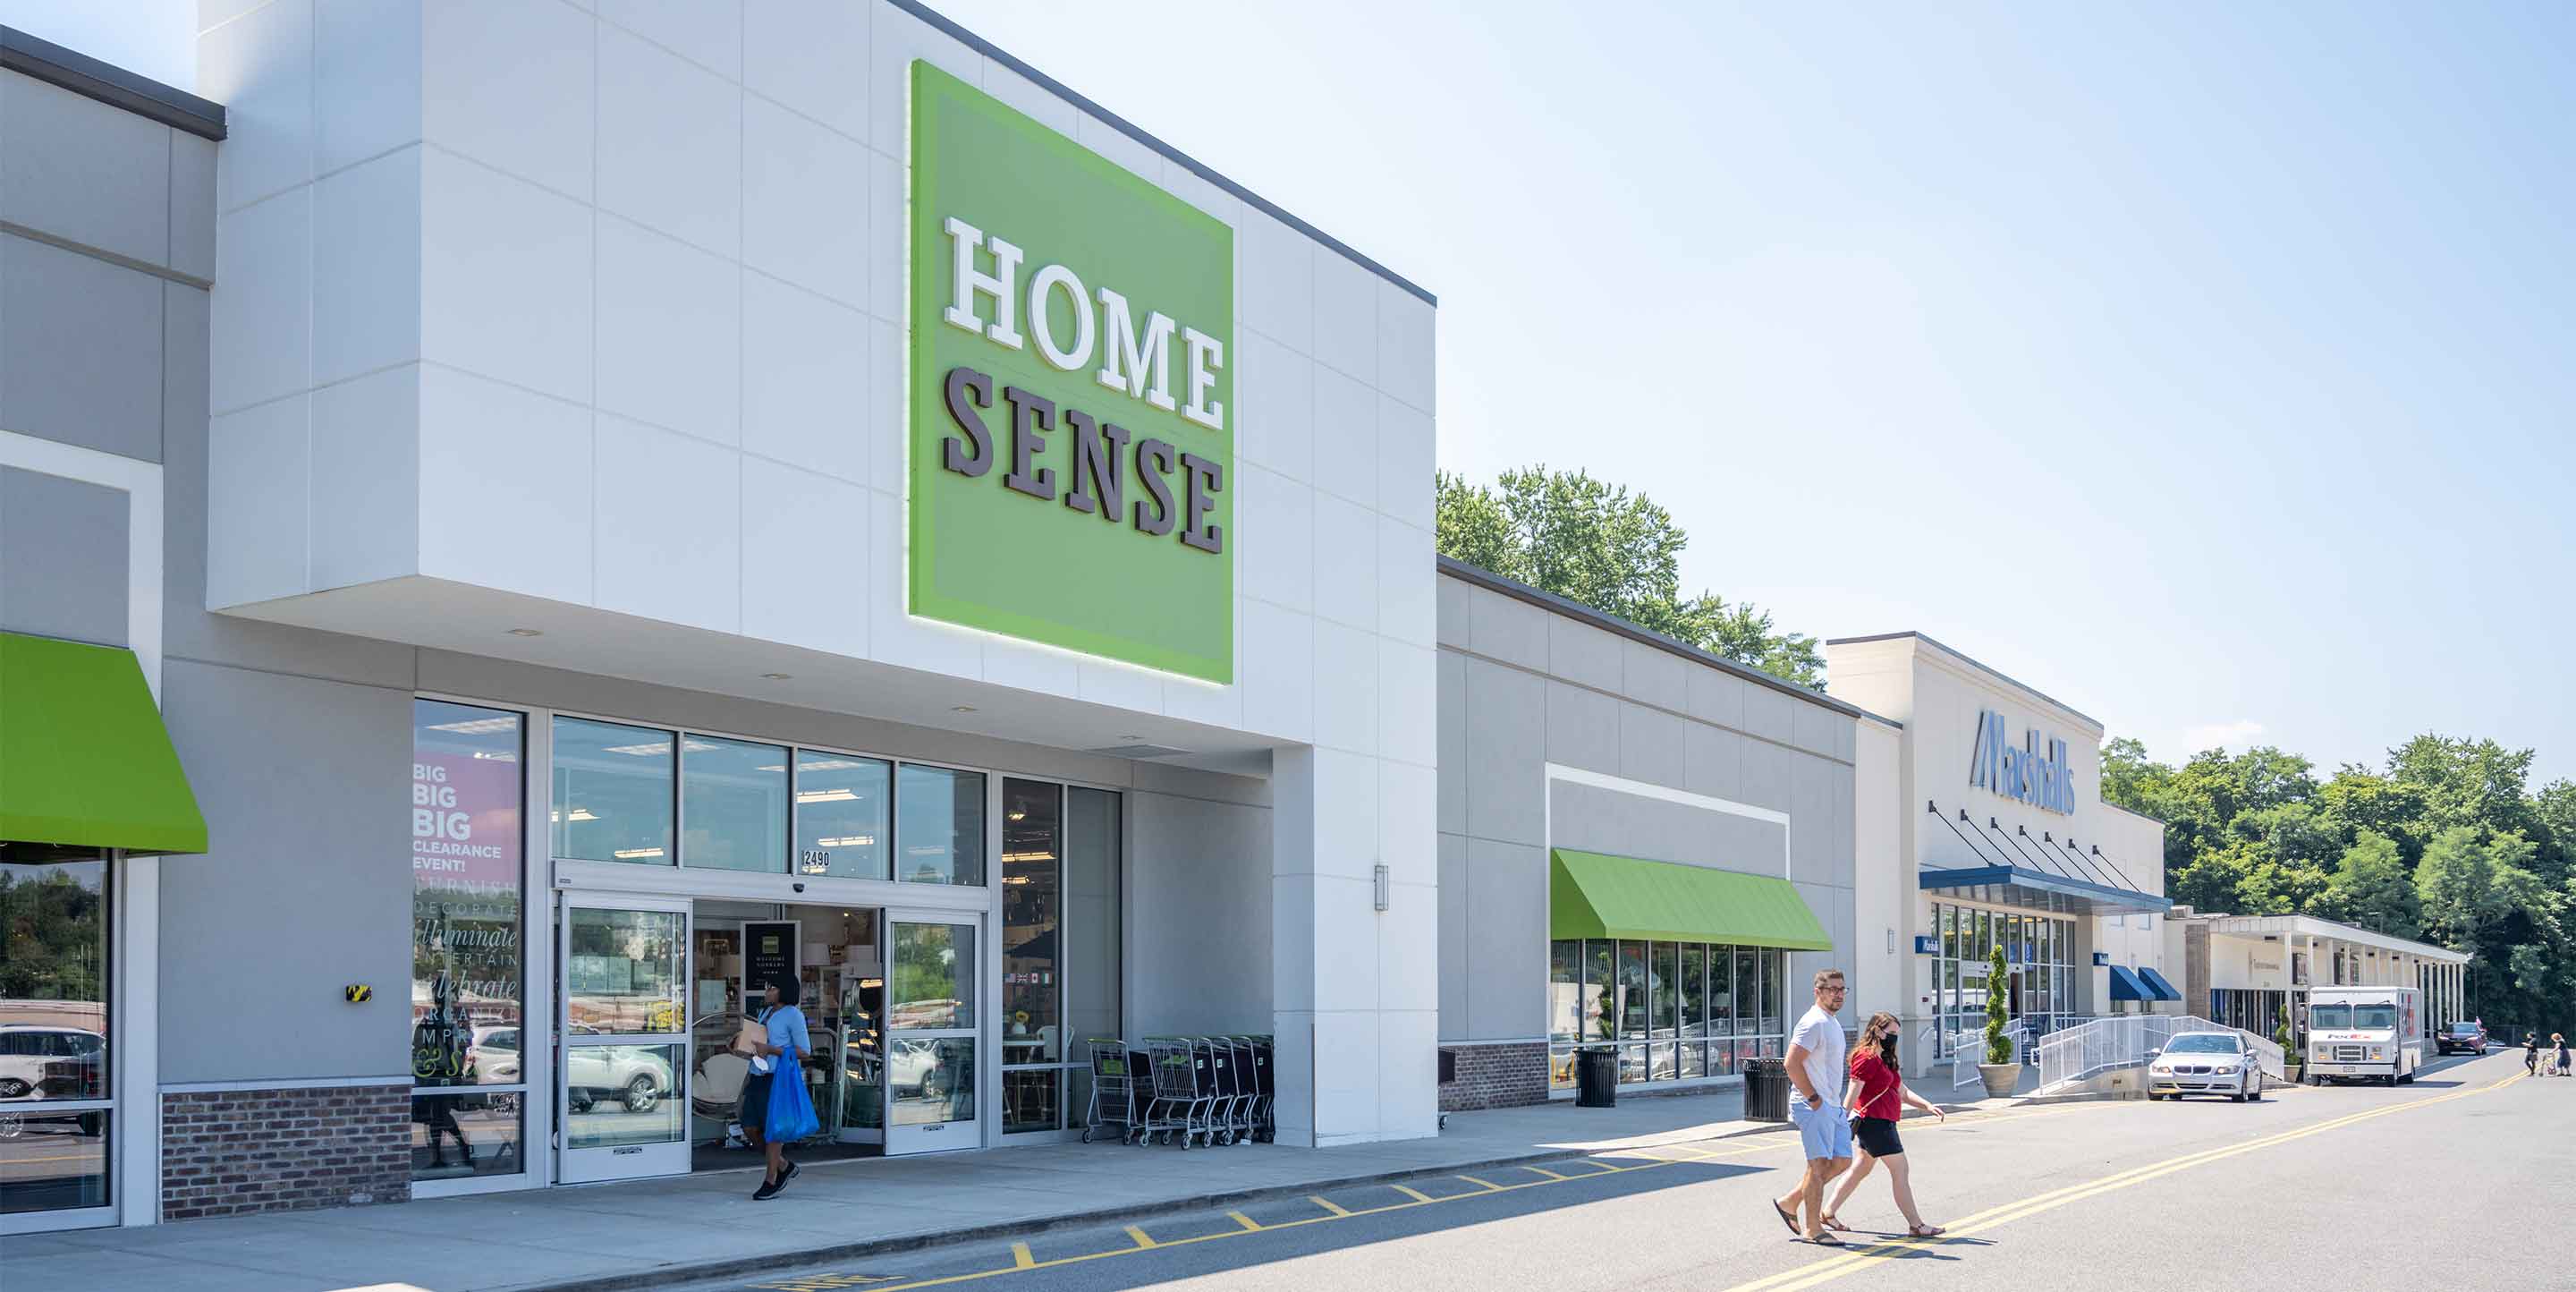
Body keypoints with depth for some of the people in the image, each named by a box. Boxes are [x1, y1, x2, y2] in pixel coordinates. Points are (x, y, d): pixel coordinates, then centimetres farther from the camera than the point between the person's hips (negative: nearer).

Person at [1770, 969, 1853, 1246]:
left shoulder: (1831, 1023, 18)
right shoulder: (1813, 1022, -15)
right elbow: (1792, 1063, -22)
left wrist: (1838, 1104, 19)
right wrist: (1813, 1098, -19)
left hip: (1832, 1106, 10)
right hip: (1814, 1107, -10)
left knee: (1841, 1161, 10)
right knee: (1820, 1164, -7)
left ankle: (1789, 1202, 18)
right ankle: (1813, 1229, 0)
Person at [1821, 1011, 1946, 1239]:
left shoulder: (1885, 1061, 19)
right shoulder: (1866, 1058, -13)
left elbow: (1903, 1093, 20)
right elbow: (1853, 1094, -16)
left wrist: (1928, 1106, 7)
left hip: (1883, 1122, 11)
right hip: (1875, 1122, -11)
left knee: (1861, 1169, 15)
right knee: (1901, 1171, -5)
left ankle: (1829, 1212, 21)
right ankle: (1916, 1225, 0)